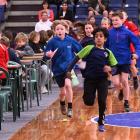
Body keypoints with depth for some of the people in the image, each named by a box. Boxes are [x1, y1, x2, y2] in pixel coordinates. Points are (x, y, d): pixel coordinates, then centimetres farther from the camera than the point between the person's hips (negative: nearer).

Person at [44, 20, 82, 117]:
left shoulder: (70, 40, -5)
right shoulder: (52, 41, -9)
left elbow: (80, 49, 8)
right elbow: (47, 54, -9)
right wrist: (48, 55, -29)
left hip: (68, 67, -1)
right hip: (58, 68, 1)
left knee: (68, 85, -25)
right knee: (62, 92, 10)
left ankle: (70, 108, -16)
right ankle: (62, 104, 43)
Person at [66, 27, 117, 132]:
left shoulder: (108, 52, 5)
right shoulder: (89, 48, -1)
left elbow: (115, 66, 7)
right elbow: (77, 58, -4)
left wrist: (110, 68, -17)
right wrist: (69, 69, -14)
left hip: (102, 80, 1)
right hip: (90, 79, -1)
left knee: (102, 101, -6)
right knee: (89, 102, -5)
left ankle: (101, 123, 15)